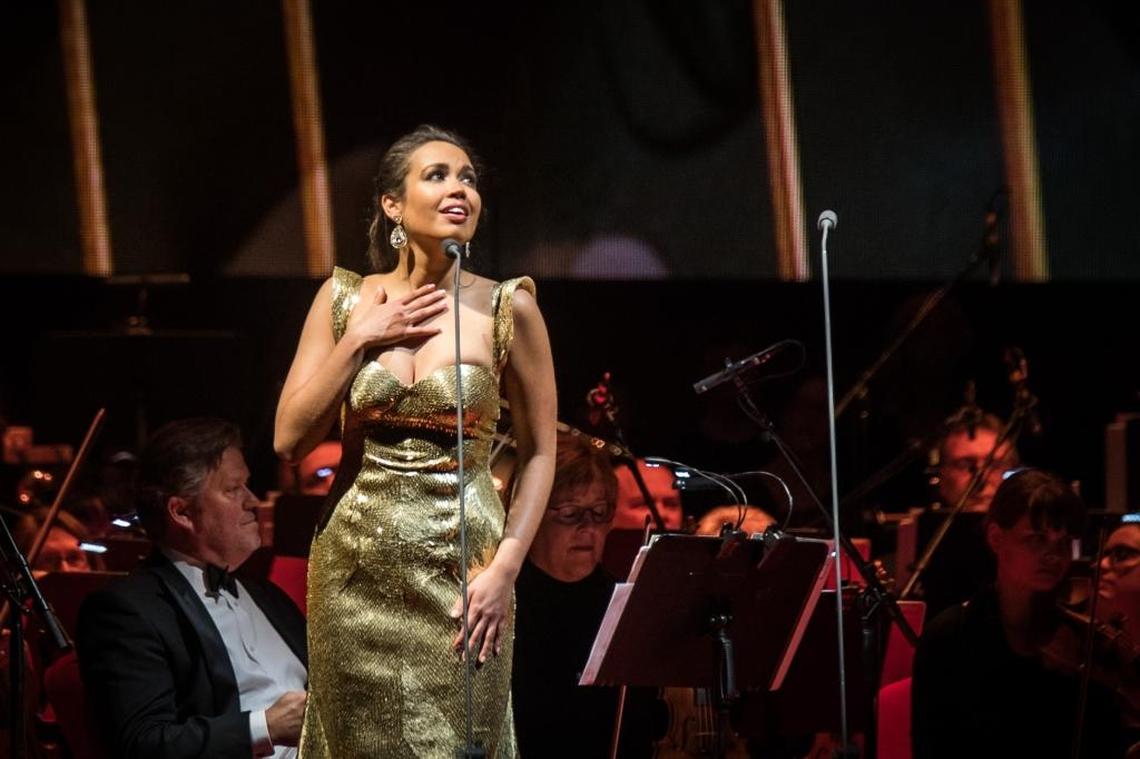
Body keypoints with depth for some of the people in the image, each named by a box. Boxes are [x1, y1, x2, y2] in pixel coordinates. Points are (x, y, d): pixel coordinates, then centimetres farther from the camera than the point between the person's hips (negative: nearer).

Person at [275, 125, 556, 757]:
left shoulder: (506, 310, -3)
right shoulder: (344, 300, 3)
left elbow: (538, 452, 0)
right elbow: (290, 439, -1)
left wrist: (505, 567, -10)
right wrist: (360, 340, -8)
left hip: (459, 569, -2)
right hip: (354, 567, 2)